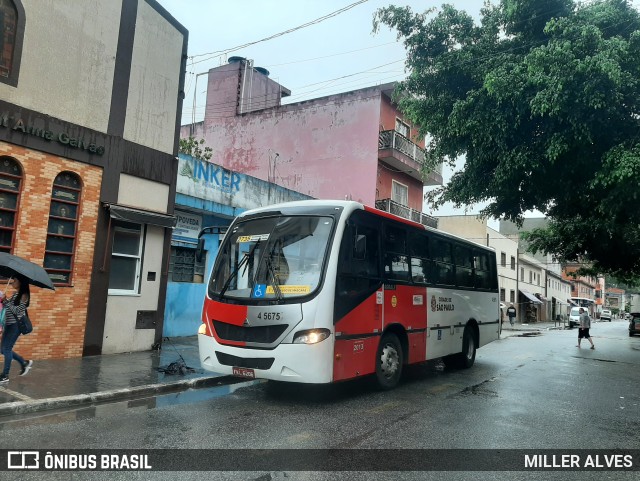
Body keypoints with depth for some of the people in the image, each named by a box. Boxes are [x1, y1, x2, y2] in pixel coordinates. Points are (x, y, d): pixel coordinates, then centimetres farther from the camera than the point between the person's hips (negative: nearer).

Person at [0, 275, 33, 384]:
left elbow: (16, 310, -17)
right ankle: (25, 363, 25)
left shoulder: (24, 295, -12)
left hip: (16, 324, -8)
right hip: (9, 324, 9)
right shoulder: (15, 294, 12)